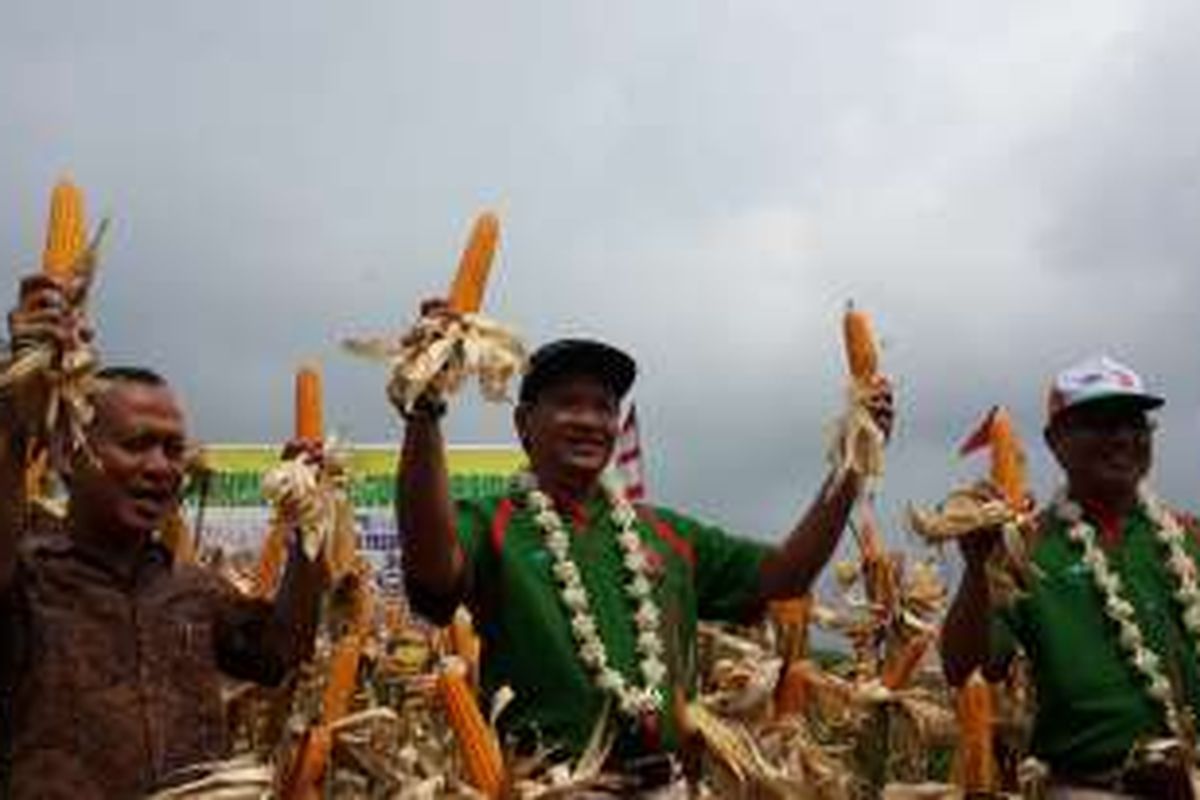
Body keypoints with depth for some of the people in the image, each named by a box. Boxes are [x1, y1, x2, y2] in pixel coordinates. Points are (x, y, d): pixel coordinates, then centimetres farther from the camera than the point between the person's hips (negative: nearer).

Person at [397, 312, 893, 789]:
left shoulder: (664, 533, 15)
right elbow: (434, 567, -24)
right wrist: (425, 413, -35)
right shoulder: (493, 528, -2)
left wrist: (852, 466, 4)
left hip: (667, 783, 5)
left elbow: (784, 575, 12)